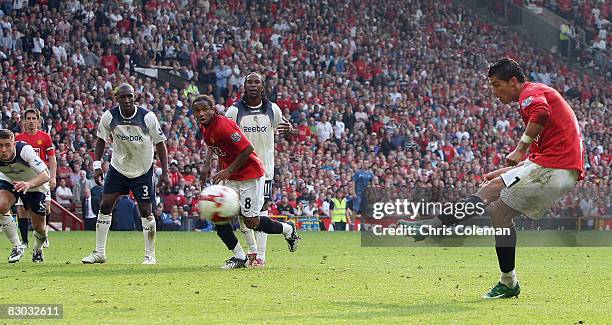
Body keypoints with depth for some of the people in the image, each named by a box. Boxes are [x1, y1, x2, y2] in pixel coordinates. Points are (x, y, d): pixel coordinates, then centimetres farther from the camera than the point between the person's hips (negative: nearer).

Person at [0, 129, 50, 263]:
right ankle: (17, 247, -13)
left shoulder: (25, 150, -38)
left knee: (39, 227, 2)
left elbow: (45, 176, -40)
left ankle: (38, 250, 39)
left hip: (35, 184, -2)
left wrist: (29, 184, -59)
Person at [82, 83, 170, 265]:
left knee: (146, 211, -3)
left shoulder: (147, 117, -18)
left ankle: (150, 255, 9)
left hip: (143, 170, -2)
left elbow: (160, 143, -8)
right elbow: (101, 140, 3)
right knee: (105, 206, -4)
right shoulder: (109, 116, -12)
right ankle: (99, 253, 4)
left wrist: (165, 171, -12)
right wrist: (97, 165, -6)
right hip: (118, 167, 2)